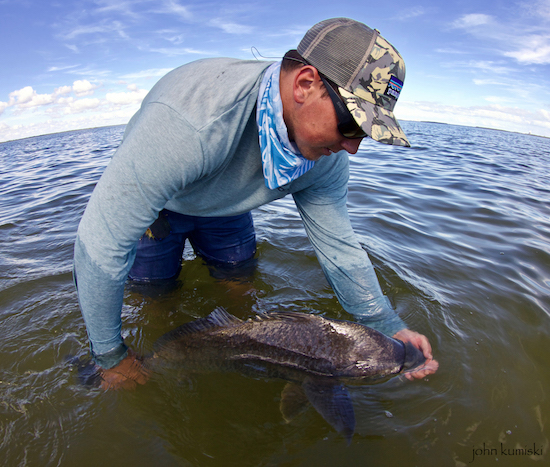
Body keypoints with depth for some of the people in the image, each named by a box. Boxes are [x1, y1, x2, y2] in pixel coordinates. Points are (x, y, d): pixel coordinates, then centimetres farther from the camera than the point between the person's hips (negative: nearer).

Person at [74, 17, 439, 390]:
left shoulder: (326, 155, -25)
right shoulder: (190, 121, -47)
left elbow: (337, 245, -14)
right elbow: (100, 246, -39)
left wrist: (390, 328, -15)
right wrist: (112, 357, -25)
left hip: (225, 207, 4)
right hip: (151, 203, -3)